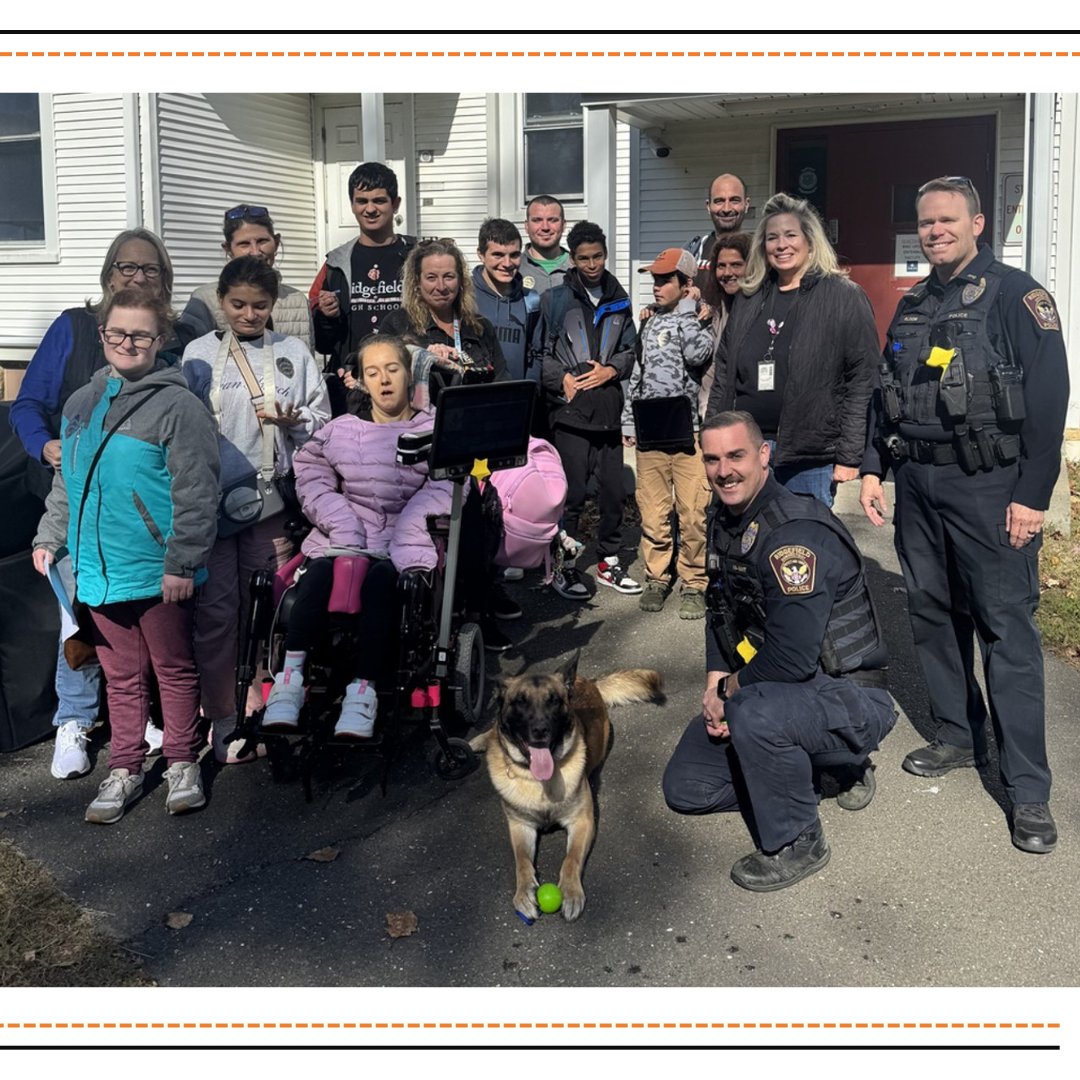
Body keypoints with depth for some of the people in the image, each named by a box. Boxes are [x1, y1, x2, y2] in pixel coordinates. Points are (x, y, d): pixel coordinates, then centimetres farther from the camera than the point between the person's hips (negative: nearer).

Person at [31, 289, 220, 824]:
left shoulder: (177, 405, -10)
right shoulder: (81, 404, 11)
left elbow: (195, 493, -14)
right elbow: (65, 483, 21)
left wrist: (182, 562, -17)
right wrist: (49, 538, 13)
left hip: (159, 573, -5)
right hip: (99, 570, 6)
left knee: (174, 670, 10)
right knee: (121, 675, 15)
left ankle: (182, 764, 23)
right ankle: (124, 770, 26)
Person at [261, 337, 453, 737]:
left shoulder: (434, 430, 11)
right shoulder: (341, 431, 19)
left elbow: (441, 491, -3)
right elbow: (313, 479, 8)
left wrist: (404, 544, -17)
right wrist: (343, 528, -10)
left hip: (404, 541, -2)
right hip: (346, 535, 2)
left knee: (382, 577, -34)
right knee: (321, 571, -30)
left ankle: (363, 689, -39)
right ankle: (291, 676, -32)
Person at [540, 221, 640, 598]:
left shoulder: (618, 300, 14)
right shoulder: (555, 299, 2)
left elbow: (631, 350, 15)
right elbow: (540, 352, 0)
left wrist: (610, 370, -2)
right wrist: (562, 378, -13)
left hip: (609, 410, 4)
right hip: (571, 410, -4)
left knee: (613, 490, 8)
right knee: (572, 492, -3)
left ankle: (608, 561, 22)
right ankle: (564, 565, 10)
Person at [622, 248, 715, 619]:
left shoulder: (700, 320, 1)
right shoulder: (651, 324, 17)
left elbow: (697, 354, -20)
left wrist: (687, 308, -8)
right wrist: (629, 423, 16)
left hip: (689, 431, -5)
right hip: (649, 432, 5)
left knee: (692, 513, -4)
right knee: (652, 512, 6)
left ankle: (694, 584, 7)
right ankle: (657, 578, 18)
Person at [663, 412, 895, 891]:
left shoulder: (796, 532, -26)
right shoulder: (724, 520, 3)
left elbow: (792, 657, -32)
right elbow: (721, 611, 14)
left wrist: (733, 687, -13)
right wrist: (715, 685, -1)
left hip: (852, 701, -9)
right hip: (763, 687, 9)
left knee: (754, 713, -39)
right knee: (685, 789, 8)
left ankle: (796, 843, -12)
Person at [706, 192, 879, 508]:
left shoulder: (845, 298, -1)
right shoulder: (749, 299, 14)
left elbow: (862, 381, -6)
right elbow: (723, 377, 16)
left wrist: (849, 456, -11)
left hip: (809, 458, -4)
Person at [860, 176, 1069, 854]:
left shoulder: (1016, 296, -6)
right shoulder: (912, 306, 15)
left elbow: (1049, 399, -11)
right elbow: (886, 394, 21)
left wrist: (1033, 495, -15)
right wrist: (874, 468, 11)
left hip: (988, 489, -7)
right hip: (918, 485, 7)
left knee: (1007, 630, -6)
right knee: (932, 613, 12)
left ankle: (1028, 790, 0)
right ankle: (959, 737, 29)